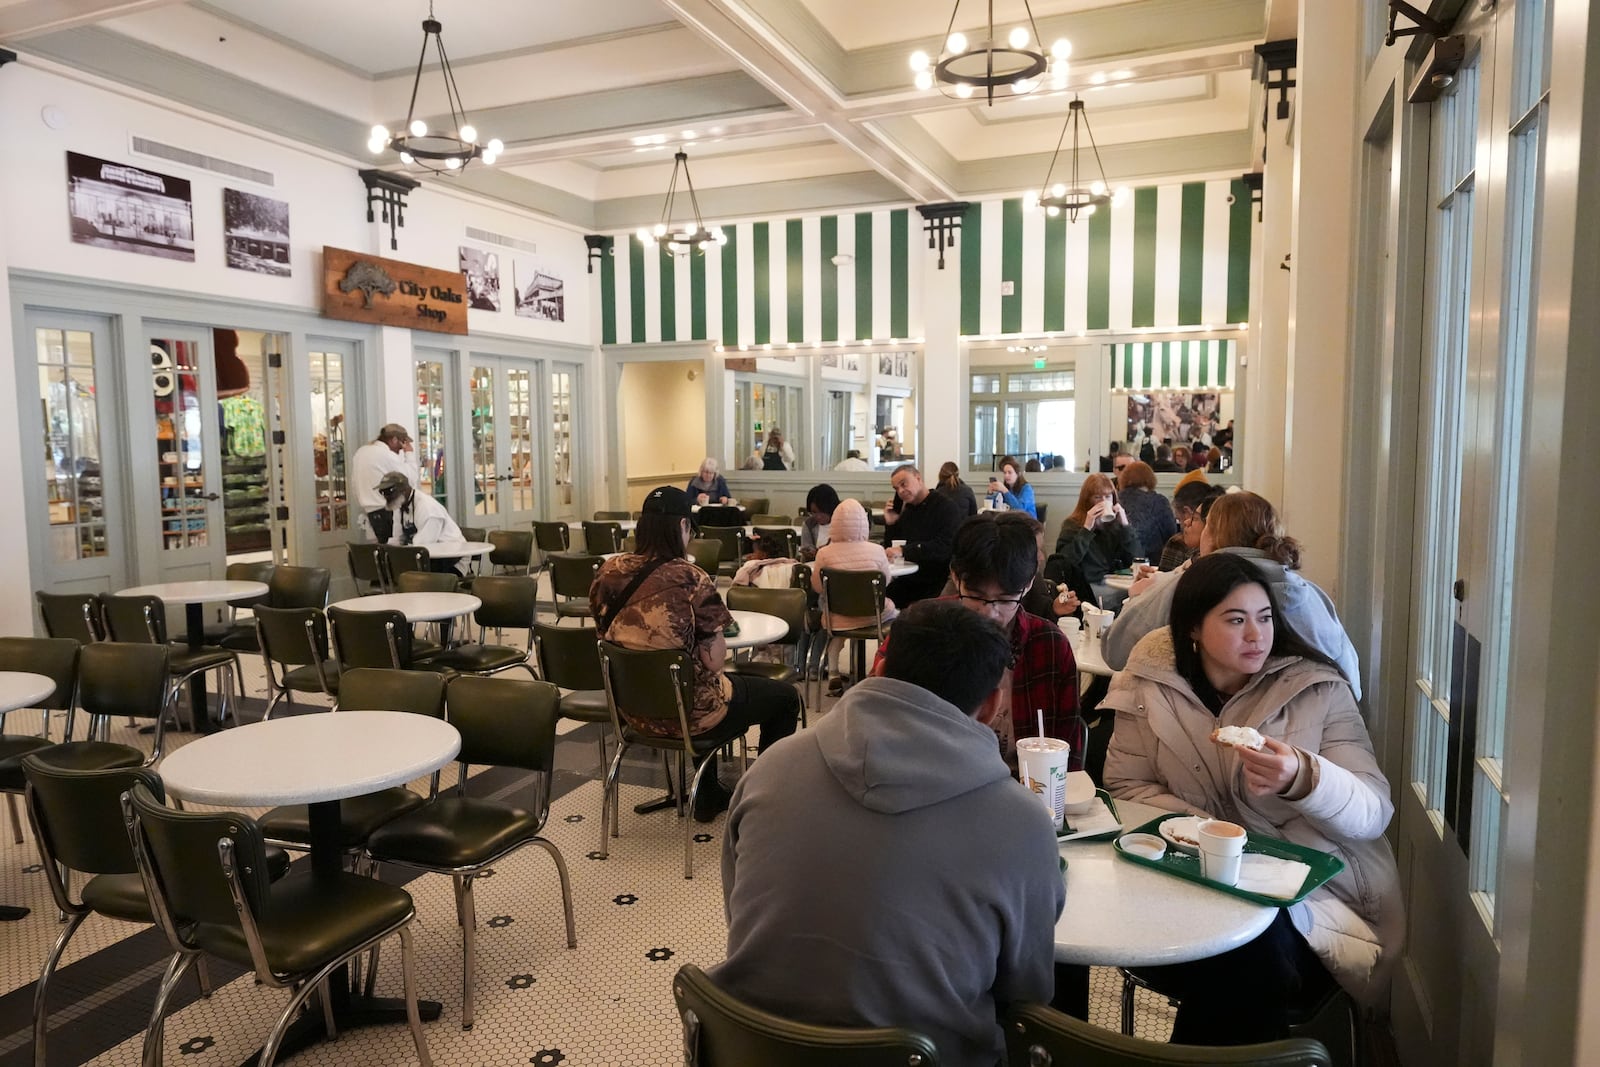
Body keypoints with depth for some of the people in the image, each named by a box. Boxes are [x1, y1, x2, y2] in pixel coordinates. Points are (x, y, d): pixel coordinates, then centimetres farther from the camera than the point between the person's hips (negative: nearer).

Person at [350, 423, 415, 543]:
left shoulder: (360, 452, 12)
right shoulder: (388, 455, -13)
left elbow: (354, 483, 16)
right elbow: (409, 479, -7)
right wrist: (409, 454, 2)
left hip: (368, 510, 8)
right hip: (386, 511, -8)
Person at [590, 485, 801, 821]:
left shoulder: (609, 571, -6)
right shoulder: (691, 580, -23)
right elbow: (714, 661, -21)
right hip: (684, 710, -7)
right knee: (786, 698, 17)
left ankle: (707, 797, 45)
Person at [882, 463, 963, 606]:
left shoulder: (946, 506, -7)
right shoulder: (906, 511, 15)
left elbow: (944, 547, -22)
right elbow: (892, 551, 16)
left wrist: (904, 551, -28)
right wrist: (890, 524, 1)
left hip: (939, 583, -6)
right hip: (909, 581, 6)